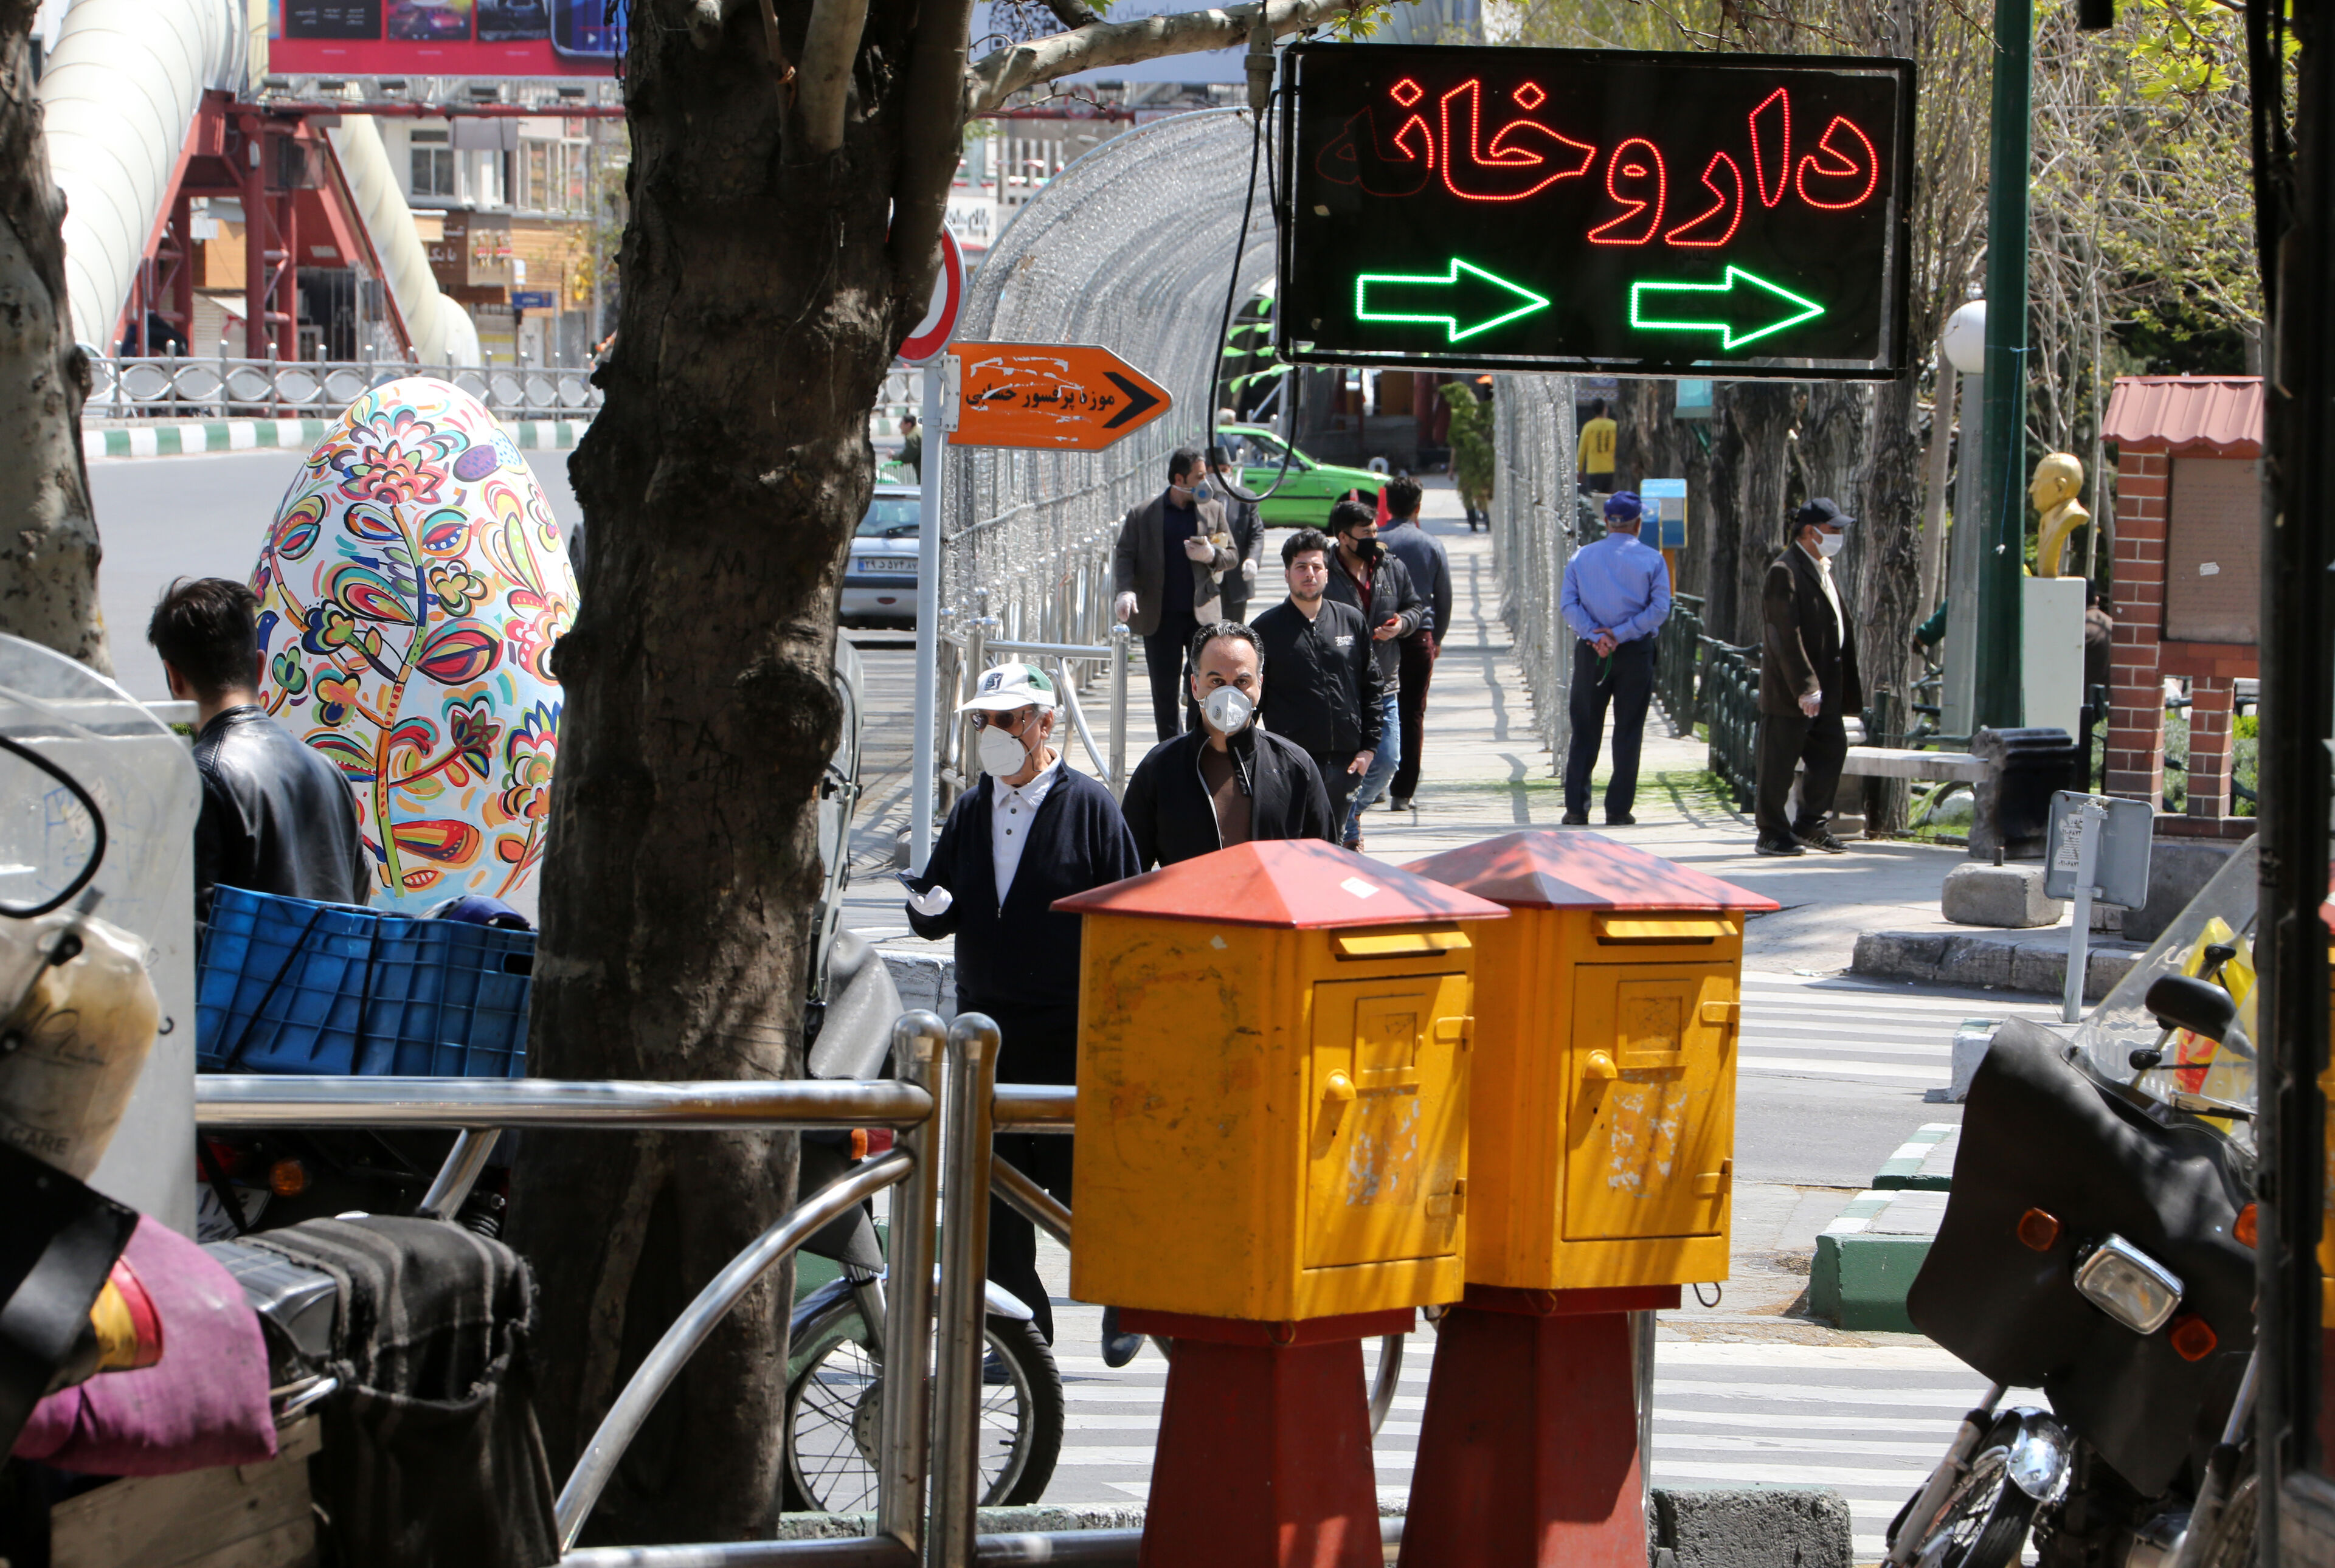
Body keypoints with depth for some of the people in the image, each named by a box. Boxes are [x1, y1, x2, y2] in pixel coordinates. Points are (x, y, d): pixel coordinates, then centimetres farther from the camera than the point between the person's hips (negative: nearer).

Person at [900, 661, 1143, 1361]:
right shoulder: (971, 811, 11)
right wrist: (929, 906, -10)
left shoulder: (1090, 807, -4)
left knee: (1077, 1185, -2)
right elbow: (937, 917, 15)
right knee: (994, 1190, 3)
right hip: (986, 1034, 5)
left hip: (1072, 1040, -5)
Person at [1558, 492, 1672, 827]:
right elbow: (1660, 608, -11)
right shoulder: (1652, 560, -3)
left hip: (1591, 652, 2)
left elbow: (1568, 602, -5)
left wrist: (1595, 635, -12)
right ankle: (1618, 809, 3)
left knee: (1585, 730, 8)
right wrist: (1620, 634, -12)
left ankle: (1576, 807, 5)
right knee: (1628, 732, 5)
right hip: (1636, 652, -2)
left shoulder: (1582, 557, 3)